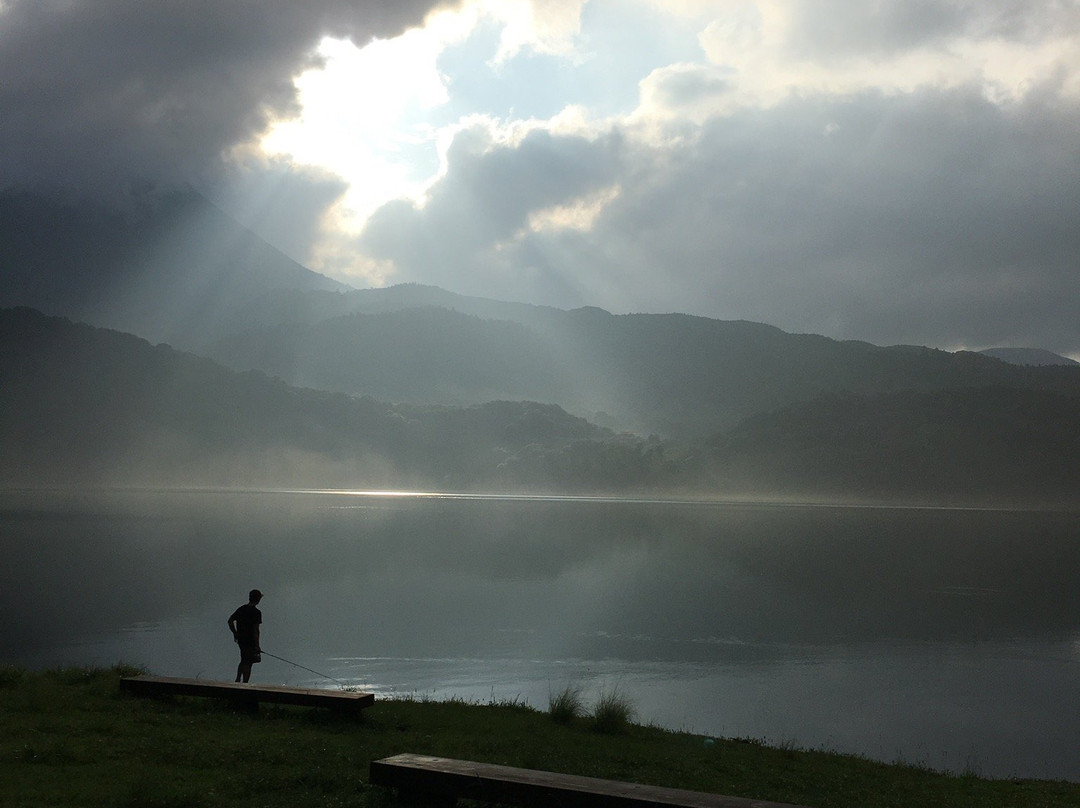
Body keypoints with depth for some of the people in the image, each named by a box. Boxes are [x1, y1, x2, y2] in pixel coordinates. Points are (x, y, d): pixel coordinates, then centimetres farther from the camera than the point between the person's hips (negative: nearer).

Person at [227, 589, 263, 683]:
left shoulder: (241, 609, 6)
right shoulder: (256, 612, -15)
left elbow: (230, 621, 10)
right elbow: (255, 629, -19)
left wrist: (235, 633, 19)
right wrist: (257, 646, -17)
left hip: (241, 640, 7)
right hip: (251, 641, -7)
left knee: (243, 661, 22)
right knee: (248, 663, 0)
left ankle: (237, 680, 25)